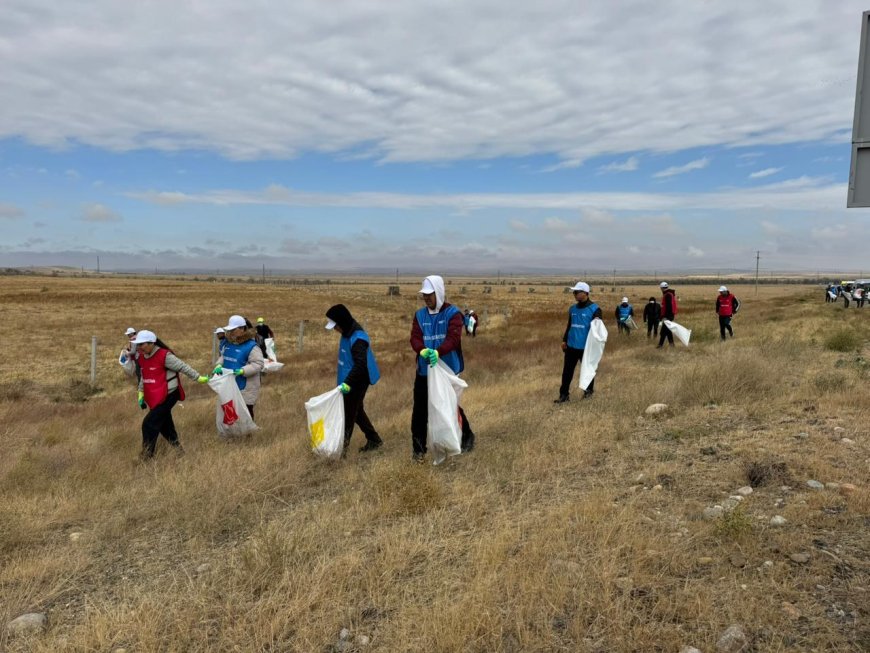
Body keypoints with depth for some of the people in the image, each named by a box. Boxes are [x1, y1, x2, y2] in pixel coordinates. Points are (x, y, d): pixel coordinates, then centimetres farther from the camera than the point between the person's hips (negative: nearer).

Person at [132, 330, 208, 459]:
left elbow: (183, 367, -14)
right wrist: (141, 393, 16)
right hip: (153, 397, 8)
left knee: (149, 424, -9)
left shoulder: (164, 356, -19)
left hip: (167, 395, -8)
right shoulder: (141, 357, 5)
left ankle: (147, 454, 3)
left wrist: (198, 378, -9)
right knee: (164, 423, 17)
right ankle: (176, 445, 34)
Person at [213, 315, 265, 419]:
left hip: (245, 388, -7)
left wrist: (243, 371, -32)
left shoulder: (251, 346, -20)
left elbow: (258, 364, -22)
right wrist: (219, 366, -5)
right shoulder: (227, 343, 3)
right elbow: (222, 356, 16)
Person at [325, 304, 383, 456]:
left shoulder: (357, 338, -25)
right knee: (356, 411, 19)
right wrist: (346, 381, 22)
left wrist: (348, 382, -36)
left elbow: (360, 364, -31)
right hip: (349, 381, 10)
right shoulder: (347, 333, 5)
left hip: (358, 382, -10)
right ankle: (373, 440, 31)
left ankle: (341, 448, 7)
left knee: (349, 414, -2)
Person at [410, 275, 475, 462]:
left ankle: (467, 437, 33)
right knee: (420, 410, 2)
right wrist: (422, 351, -29)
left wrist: (438, 352, -40)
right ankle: (419, 449, 13)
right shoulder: (420, 315, 6)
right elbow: (415, 337, -6)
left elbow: (454, 338, -22)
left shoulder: (453, 313, -9)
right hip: (424, 370, 4)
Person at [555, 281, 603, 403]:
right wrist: (564, 340, 13)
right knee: (567, 371, 3)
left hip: (586, 347, -5)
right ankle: (564, 394, 7)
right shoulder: (572, 309, 8)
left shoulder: (594, 309, -11)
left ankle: (589, 390, 32)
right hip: (571, 346, 5)